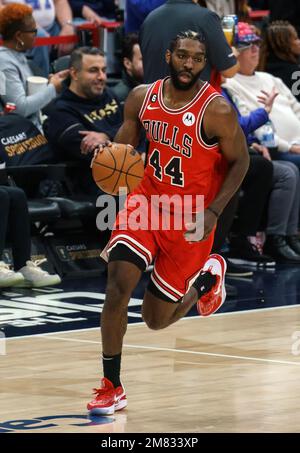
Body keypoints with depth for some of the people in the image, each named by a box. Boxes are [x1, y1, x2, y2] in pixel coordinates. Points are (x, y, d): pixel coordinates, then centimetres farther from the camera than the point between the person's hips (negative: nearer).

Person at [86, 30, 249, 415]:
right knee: (118, 282, -19)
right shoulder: (141, 98, -5)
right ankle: (112, 388, -7)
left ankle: (209, 275, 38)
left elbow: (239, 162, -7)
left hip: (190, 217, -3)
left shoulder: (217, 111, -18)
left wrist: (213, 212, -18)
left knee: (156, 318, 5)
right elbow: (124, 146, 8)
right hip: (147, 199, 3)